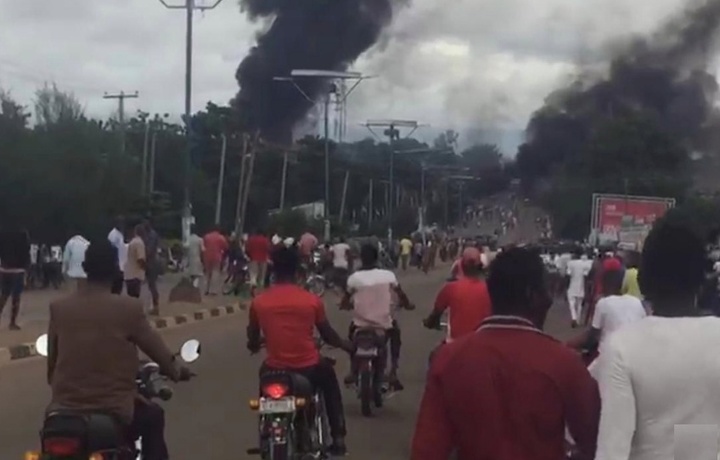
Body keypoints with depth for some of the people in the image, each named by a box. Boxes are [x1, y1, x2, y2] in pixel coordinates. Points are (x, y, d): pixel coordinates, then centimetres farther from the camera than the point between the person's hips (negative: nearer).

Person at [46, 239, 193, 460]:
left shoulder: (58, 308, -2)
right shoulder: (129, 308, -10)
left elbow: (52, 357, 9)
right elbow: (155, 347, 2)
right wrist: (176, 371, 23)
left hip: (64, 410, 2)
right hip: (114, 411, -2)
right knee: (153, 416, 28)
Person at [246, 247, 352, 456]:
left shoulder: (258, 302, -5)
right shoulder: (312, 300, -8)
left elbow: (252, 341, 9)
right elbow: (328, 336, 4)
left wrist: (254, 346, 34)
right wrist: (346, 345, 26)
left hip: (275, 370, 1)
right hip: (308, 368, -1)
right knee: (329, 375, 33)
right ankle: (338, 438, 30)